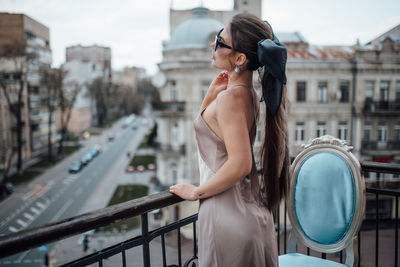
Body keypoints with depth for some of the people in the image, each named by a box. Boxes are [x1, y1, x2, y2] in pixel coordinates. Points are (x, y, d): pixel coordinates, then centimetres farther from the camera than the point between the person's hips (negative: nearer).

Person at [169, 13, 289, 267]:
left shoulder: (231, 97, -22)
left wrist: (196, 191, -17)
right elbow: (205, 128, 18)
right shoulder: (248, 94, 6)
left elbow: (240, 164, -29)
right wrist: (211, 96, 2)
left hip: (228, 215, -9)